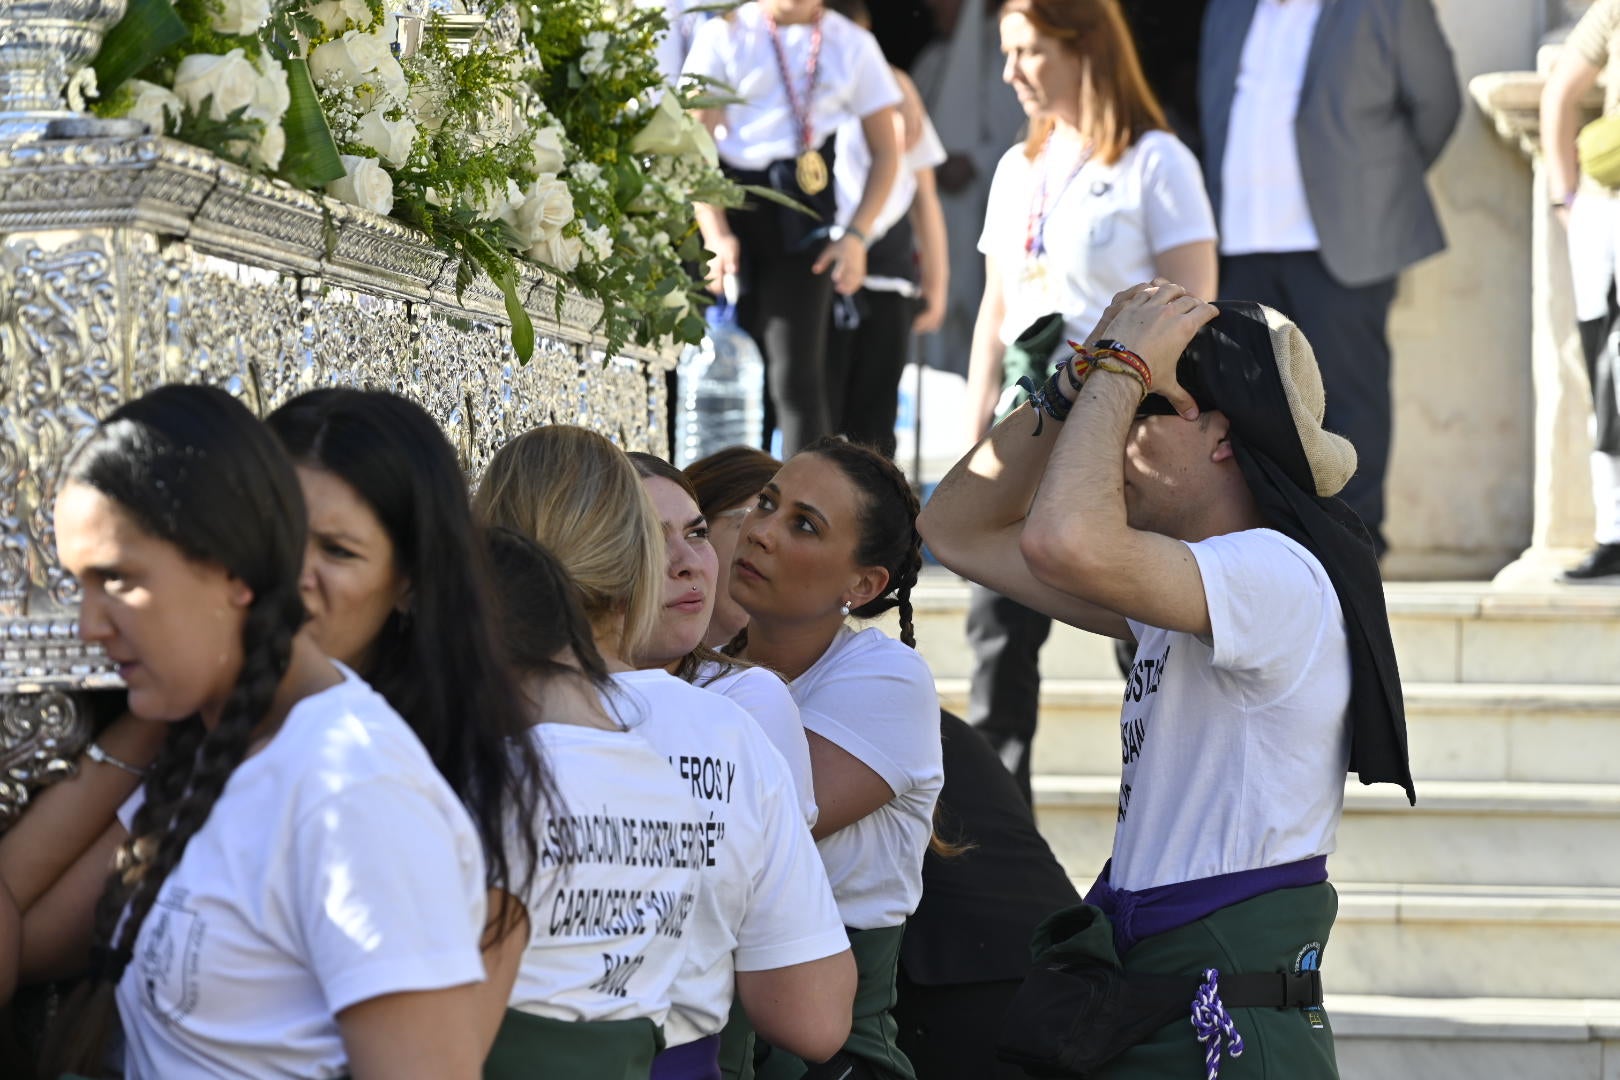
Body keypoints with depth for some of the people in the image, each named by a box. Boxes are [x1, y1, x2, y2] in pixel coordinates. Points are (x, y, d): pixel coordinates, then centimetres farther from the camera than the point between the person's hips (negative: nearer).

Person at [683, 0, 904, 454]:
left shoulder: (851, 43, 6)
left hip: (802, 218, 0)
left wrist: (856, 235, -3)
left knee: (796, 372, -10)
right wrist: (716, 233, -13)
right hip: (730, 207, 0)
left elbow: (885, 151, 9)